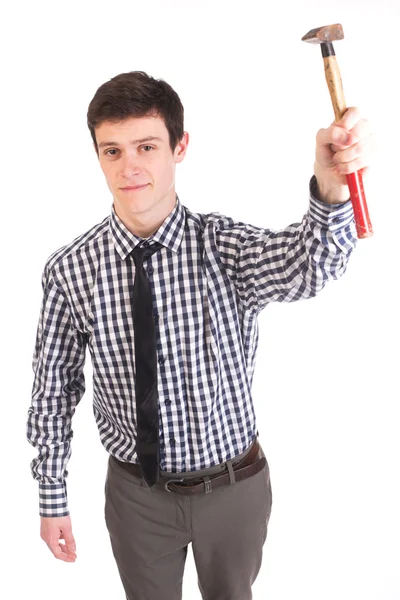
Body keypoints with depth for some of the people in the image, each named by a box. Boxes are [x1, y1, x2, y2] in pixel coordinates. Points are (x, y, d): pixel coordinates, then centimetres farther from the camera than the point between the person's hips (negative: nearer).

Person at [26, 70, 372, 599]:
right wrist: (52, 497, 1)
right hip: (138, 493, 0)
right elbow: (54, 385, -4)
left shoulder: (225, 245, -18)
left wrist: (331, 188, -62)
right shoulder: (70, 269, -14)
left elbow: (306, 267, -40)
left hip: (235, 486, 0)